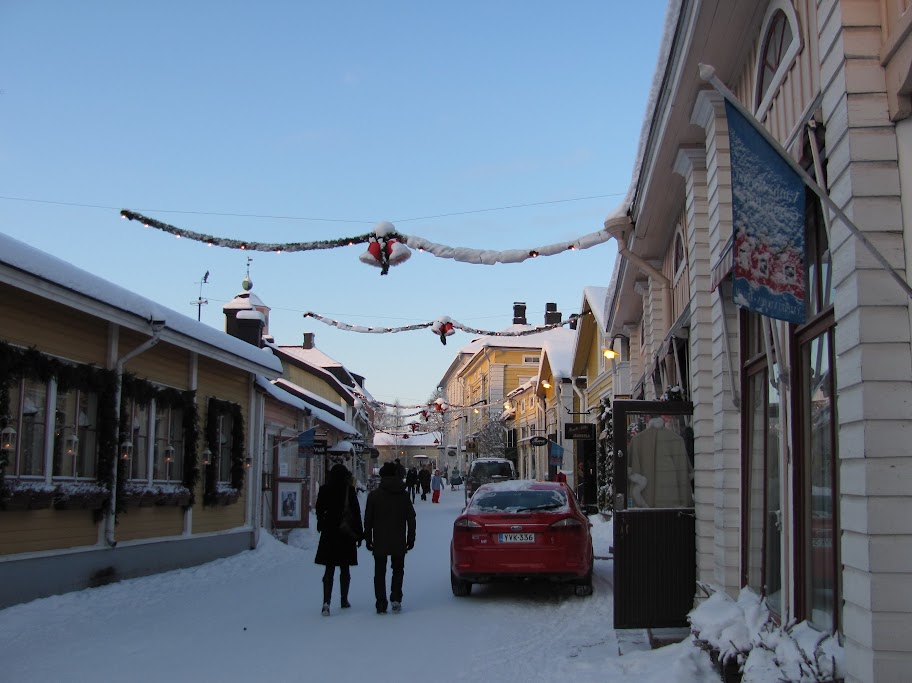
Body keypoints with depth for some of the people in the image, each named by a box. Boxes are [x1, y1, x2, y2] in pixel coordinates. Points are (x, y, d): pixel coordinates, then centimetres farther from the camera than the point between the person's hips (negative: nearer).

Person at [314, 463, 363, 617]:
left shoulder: (324, 490, -2)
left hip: (329, 535, 1)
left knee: (329, 569, 1)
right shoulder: (349, 490, -9)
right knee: (345, 569, 13)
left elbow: (319, 510, 7)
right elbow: (356, 513, -8)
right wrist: (359, 534, 0)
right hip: (346, 535, -1)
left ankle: (326, 602, -14)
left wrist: (322, 525, 25)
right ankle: (344, 600, 22)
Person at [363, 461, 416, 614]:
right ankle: (396, 598, 0)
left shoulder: (374, 495, -4)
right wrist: (411, 538, 10)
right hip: (399, 542, 1)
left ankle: (381, 604, 2)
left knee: (380, 572, 7)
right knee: (398, 570, 16)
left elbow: (368, 519, -3)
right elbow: (411, 518, 4)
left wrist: (368, 538, 5)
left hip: (379, 542, -1)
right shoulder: (403, 495, 2)